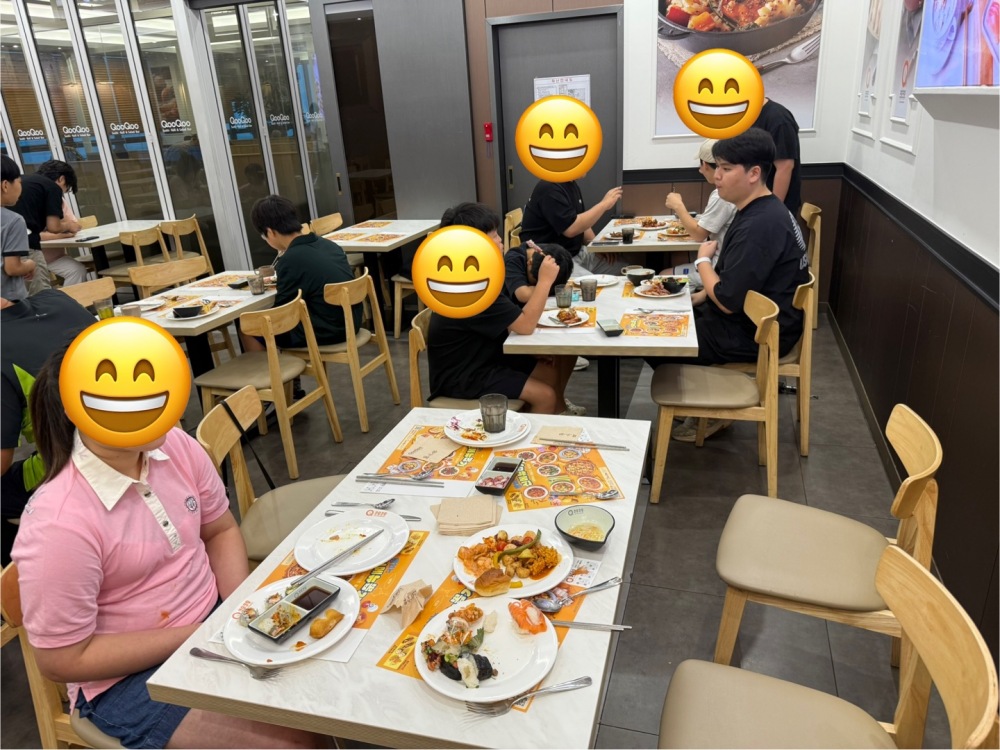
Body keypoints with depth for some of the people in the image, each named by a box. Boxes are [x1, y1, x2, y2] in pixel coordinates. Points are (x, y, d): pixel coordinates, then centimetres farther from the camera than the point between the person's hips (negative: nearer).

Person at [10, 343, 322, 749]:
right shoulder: (59, 524, -27)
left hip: (215, 616, 6)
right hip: (130, 676, -5)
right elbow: (63, 660, -16)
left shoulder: (174, 445, -11)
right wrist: (197, 637, -19)